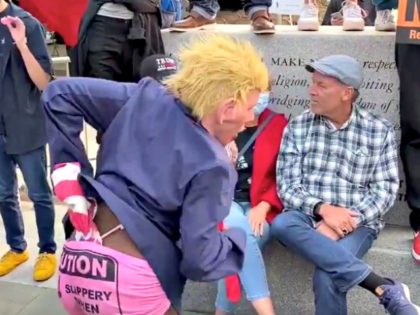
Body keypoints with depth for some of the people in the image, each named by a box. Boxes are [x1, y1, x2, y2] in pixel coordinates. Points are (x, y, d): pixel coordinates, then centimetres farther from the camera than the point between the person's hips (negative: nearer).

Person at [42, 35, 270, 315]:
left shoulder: (146, 96, 2)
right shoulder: (211, 166, -14)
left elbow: (60, 94, 4)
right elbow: (199, 259, -14)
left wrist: (68, 168, 5)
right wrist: (239, 239, 6)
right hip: (129, 281, -6)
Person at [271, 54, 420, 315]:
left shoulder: (380, 131, 3)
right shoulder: (297, 127, 6)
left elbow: (385, 190, -2)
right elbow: (287, 186, 0)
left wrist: (347, 220, -17)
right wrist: (322, 209, -18)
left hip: (356, 223, -2)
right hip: (309, 217, 3)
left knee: (327, 278, -34)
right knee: (282, 224, -35)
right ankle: (387, 289, -33)